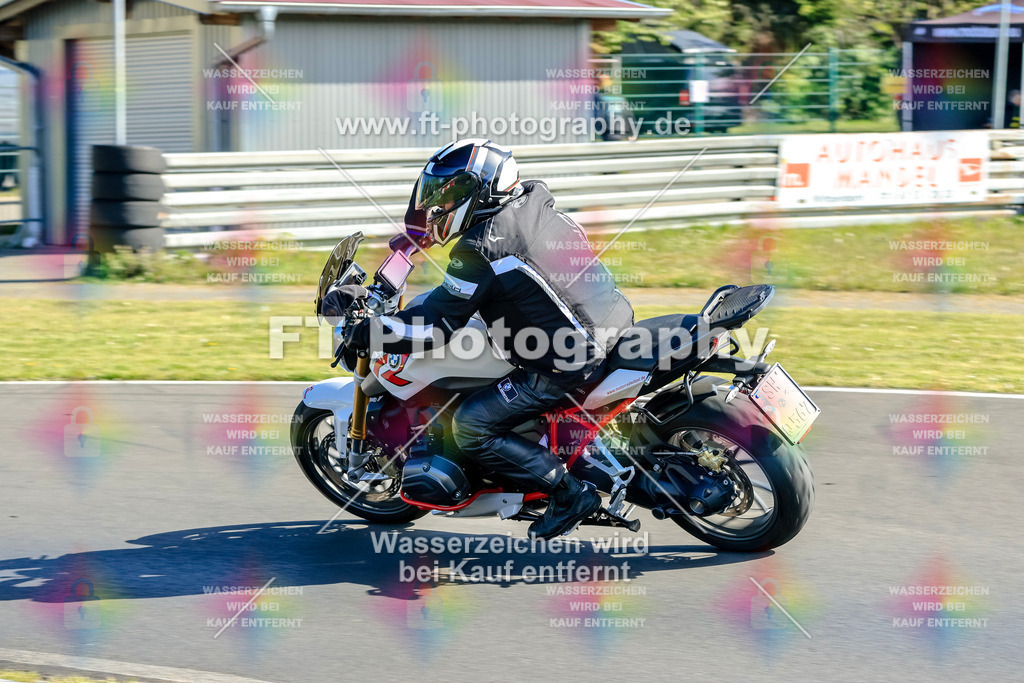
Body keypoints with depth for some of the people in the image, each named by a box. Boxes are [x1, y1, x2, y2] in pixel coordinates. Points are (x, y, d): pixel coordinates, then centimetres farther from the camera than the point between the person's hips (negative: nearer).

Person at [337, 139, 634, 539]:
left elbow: (435, 328, -14)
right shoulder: (533, 204, 6)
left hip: (570, 363, -9)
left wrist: (361, 333, -5)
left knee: (471, 428, -4)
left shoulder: (481, 248, -18)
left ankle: (569, 492, -3)